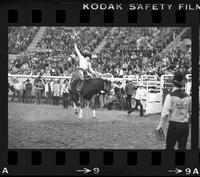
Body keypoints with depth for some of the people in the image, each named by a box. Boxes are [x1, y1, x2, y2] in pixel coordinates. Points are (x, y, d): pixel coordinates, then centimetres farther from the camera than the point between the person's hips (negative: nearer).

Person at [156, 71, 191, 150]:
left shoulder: (170, 96, -10)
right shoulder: (187, 97, 4)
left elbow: (165, 113, -15)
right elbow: (190, 113, 10)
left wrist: (160, 125, -9)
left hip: (173, 125, -4)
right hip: (185, 126, 4)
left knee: (169, 147, 6)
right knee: (182, 147, 8)